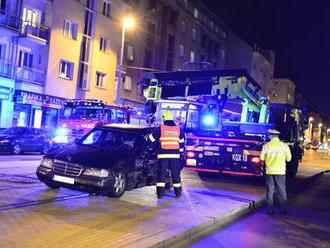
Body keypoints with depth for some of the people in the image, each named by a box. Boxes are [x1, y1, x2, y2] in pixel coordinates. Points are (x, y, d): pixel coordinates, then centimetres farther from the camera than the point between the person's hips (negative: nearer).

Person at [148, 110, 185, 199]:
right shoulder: (178, 129, 9)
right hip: (175, 155, 2)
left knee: (161, 173, 3)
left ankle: (160, 193, 1)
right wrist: (180, 152, 25)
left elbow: (151, 138, 5)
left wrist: (157, 145, 23)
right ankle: (178, 193, 16)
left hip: (163, 155, -2)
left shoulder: (160, 128, 0)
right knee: (176, 174, 10)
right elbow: (182, 142, 16)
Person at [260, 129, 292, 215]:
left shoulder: (267, 145, -4)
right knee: (282, 191, 11)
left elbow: (262, 158, 0)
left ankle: (270, 210, 10)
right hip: (281, 171, 1)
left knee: (270, 191, 8)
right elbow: (288, 158, 2)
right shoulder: (284, 145, -1)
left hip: (270, 171, -1)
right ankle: (283, 210, 14)